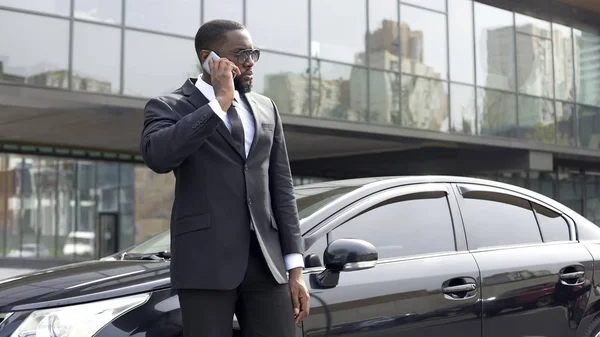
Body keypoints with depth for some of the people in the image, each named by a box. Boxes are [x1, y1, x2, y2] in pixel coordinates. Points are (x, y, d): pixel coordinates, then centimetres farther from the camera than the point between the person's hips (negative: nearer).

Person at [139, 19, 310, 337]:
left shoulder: (266, 108, 16)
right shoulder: (168, 107, 1)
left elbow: (281, 189, 15)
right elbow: (157, 156, -22)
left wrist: (295, 268, 8)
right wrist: (219, 102, -17)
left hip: (265, 261, 5)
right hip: (205, 260, -4)